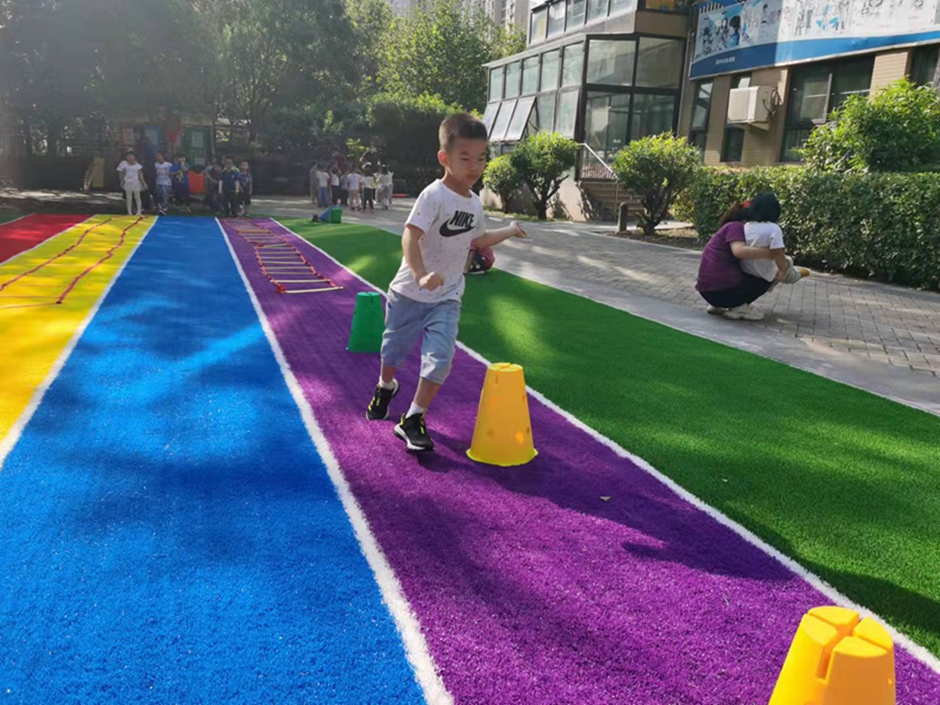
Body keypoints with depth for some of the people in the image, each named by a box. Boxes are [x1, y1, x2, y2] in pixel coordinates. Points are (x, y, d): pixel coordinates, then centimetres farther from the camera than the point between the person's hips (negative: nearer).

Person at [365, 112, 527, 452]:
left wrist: (508, 231, 21)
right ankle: (386, 386, 49)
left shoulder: (475, 204, 3)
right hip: (410, 292, -4)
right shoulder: (434, 195, -20)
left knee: (440, 358, -10)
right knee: (394, 349, 16)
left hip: (447, 297, 4)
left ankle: (412, 420, 1)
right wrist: (420, 275, -44)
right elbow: (410, 237, -31)